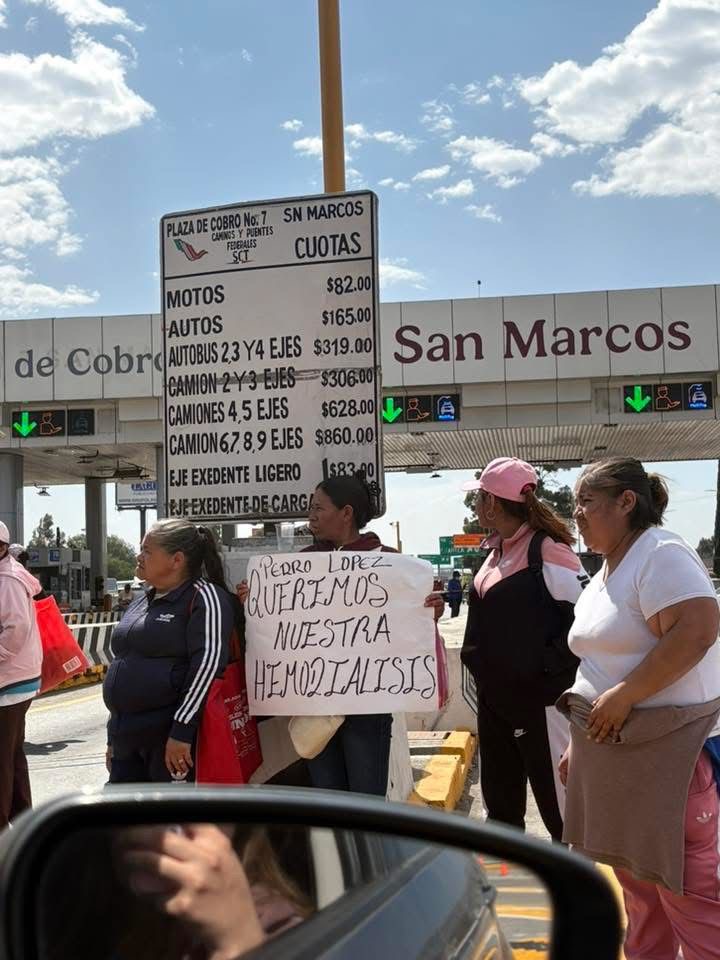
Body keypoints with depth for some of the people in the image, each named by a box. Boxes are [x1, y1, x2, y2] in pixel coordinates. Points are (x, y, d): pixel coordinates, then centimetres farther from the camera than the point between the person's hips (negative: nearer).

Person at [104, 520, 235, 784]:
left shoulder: (203, 597, -8)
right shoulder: (141, 603, 18)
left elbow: (208, 662, -19)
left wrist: (181, 730, -23)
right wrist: (114, 738, 23)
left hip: (172, 744, -8)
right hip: (128, 742, 8)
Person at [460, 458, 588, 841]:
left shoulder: (546, 550, -16)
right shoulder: (497, 551, 11)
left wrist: (548, 666, -18)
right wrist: (482, 669, 13)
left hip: (537, 698, -9)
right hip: (494, 695, 9)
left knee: (557, 799, 1)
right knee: (499, 798, 17)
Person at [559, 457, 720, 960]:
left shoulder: (661, 554, -14)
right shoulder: (606, 574, 14)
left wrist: (622, 697, -23)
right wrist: (581, 742, 19)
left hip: (666, 749, -9)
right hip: (611, 750, 9)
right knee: (636, 877, 17)